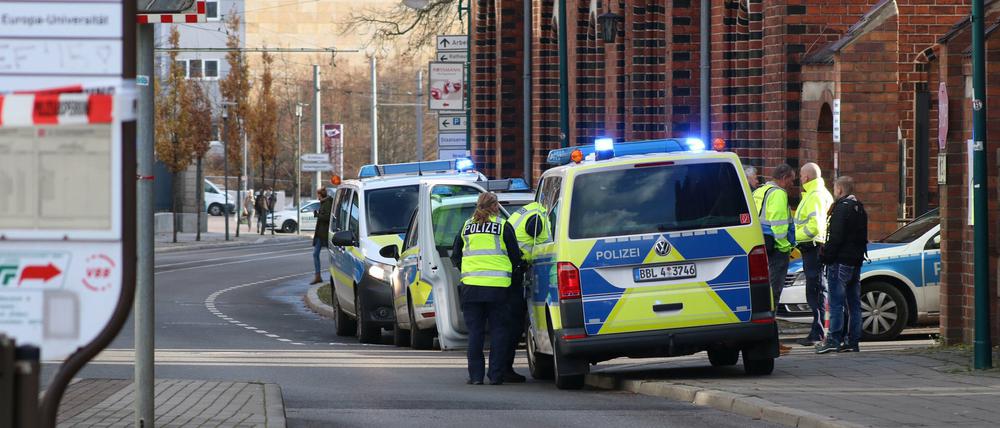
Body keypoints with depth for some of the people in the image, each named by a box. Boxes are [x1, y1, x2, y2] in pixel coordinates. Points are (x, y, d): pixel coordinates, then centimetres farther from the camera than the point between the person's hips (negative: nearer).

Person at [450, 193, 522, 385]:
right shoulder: (503, 226, 1)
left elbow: (455, 257, 17)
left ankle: (476, 375, 4)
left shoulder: (467, 227, 11)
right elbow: (515, 257, 3)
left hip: (471, 285, 2)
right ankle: (496, 375, 2)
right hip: (497, 286, -2)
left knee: (475, 331, 7)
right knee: (498, 330, 5)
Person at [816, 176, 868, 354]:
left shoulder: (841, 208, -13)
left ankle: (834, 339, -12)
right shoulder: (859, 208, 15)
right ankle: (853, 341, 10)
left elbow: (836, 237, -18)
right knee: (854, 303, 9)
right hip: (856, 262, 9)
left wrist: (826, 256, -12)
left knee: (836, 302, -8)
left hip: (840, 261, -9)